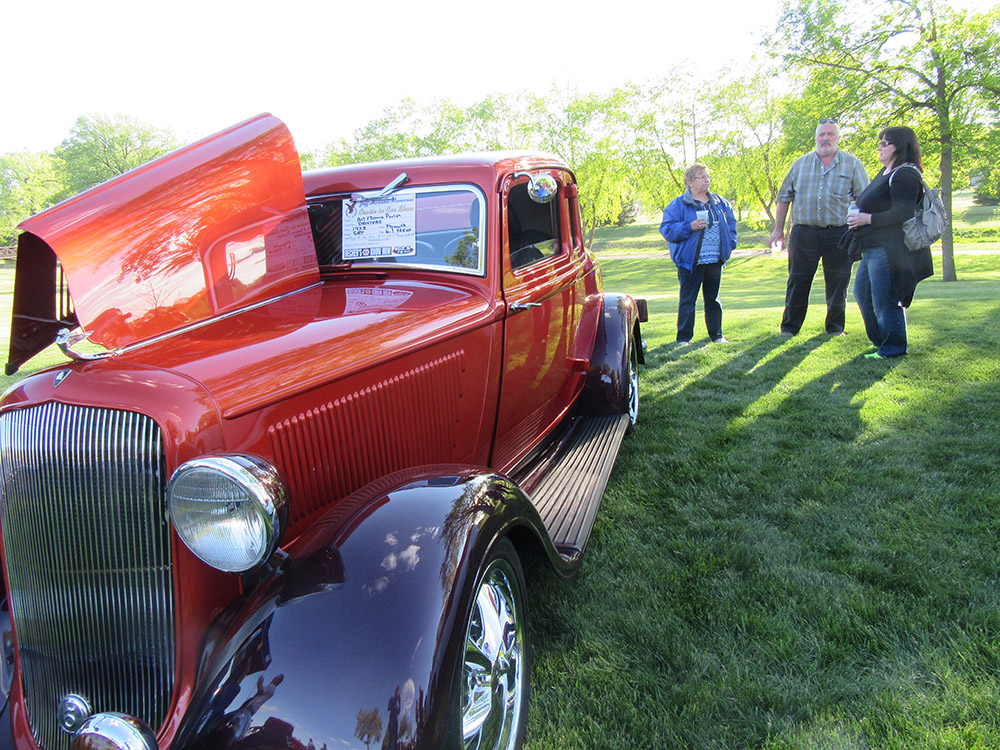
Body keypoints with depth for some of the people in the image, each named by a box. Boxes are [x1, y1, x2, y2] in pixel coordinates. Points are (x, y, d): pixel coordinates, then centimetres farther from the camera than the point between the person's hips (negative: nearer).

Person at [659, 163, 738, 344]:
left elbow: (730, 223, 22)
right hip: (690, 261, -5)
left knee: (713, 299, 13)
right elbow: (667, 229, -11)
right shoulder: (679, 204, -5)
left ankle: (716, 334, 23)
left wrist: (730, 243, 9)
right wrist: (690, 227, -21)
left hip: (715, 261, 5)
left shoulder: (720, 203, 11)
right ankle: (684, 337, 8)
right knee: (688, 300, 0)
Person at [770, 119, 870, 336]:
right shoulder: (801, 163, 11)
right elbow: (785, 196, 13)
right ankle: (790, 326, 13)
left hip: (839, 234, -1)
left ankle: (835, 327, 18)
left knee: (837, 283, 5)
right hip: (804, 233, 1)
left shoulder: (852, 164, 6)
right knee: (798, 281, 3)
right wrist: (778, 229, 9)